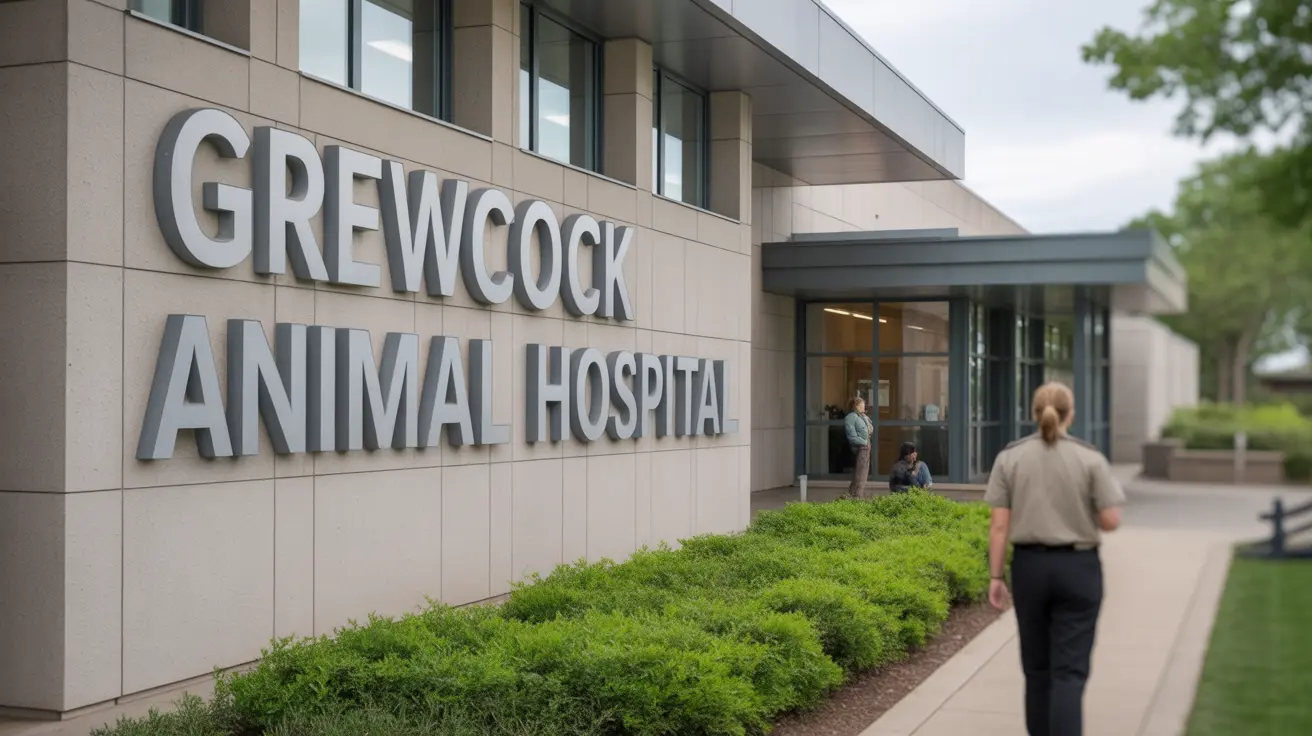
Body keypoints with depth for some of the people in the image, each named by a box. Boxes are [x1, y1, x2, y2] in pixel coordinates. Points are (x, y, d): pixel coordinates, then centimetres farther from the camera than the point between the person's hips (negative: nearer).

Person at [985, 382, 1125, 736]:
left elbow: (999, 526, -4)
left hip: (1029, 565, 2)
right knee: (1069, 671, -3)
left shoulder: (1010, 457, -2)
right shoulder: (1090, 458, -6)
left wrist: (996, 577, 3)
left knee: (1037, 667, 17)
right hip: (1078, 568, -2)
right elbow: (1110, 521, -8)